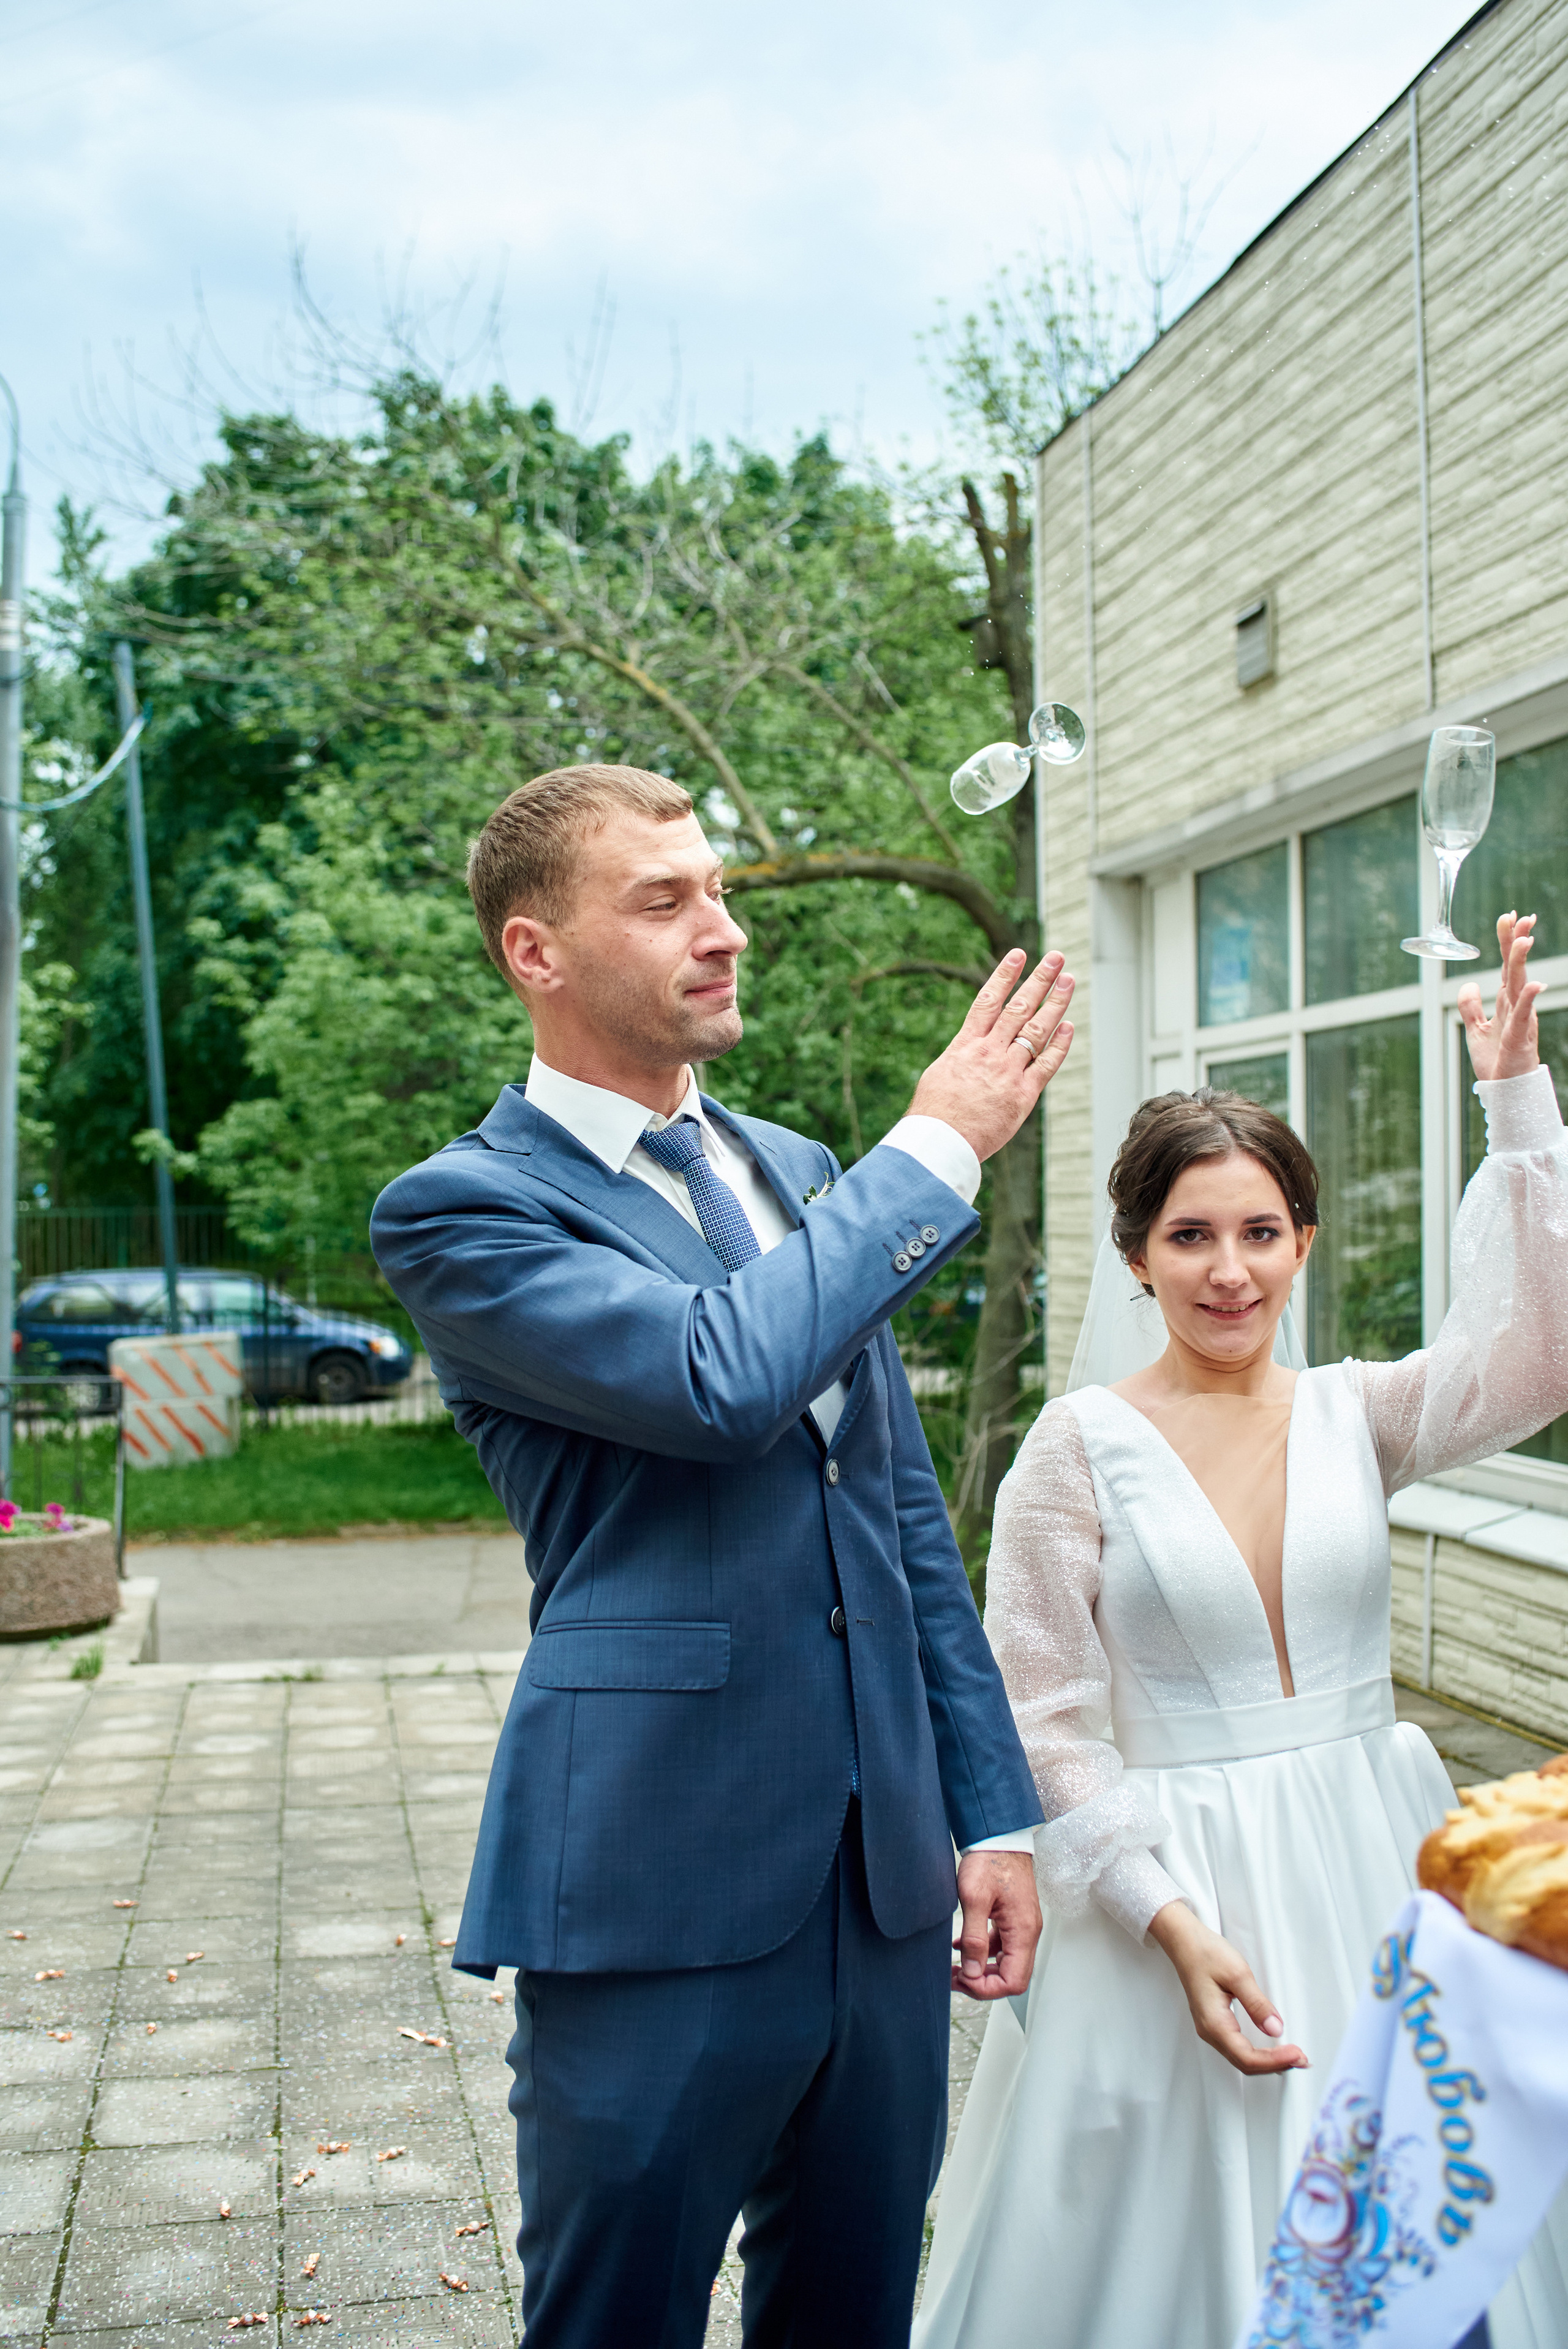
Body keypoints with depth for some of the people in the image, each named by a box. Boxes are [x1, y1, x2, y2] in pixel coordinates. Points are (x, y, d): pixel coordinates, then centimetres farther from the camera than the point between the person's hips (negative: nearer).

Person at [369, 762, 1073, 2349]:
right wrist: (937, 1148, -14)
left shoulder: (798, 1174, 11)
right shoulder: (460, 1209, -9)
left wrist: (992, 1809, 12)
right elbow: (721, 1377, -27)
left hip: (887, 1875, 6)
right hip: (662, 1891, -6)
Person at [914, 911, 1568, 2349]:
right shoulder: (1081, 1448, -7)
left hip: (1370, 1872, 3)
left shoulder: (1353, 1417, 2)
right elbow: (1048, 1728, -8)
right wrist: (1172, 1921, -17)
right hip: (1176, 1881, -3)